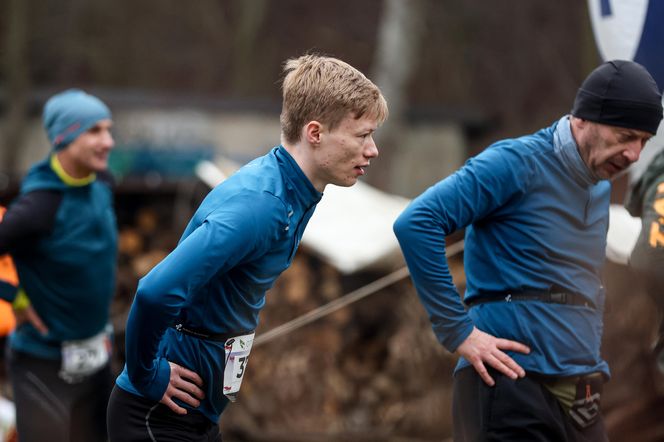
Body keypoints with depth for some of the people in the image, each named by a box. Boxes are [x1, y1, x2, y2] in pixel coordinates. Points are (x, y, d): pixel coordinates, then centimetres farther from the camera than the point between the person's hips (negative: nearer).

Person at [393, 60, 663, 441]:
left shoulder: (601, 190, 15)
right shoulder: (518, 164, -9)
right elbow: (415, 224, -18)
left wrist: (595, 366, 12)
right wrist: (459, 331, -18)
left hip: (582, 399, 8)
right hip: (513, 393, -8)